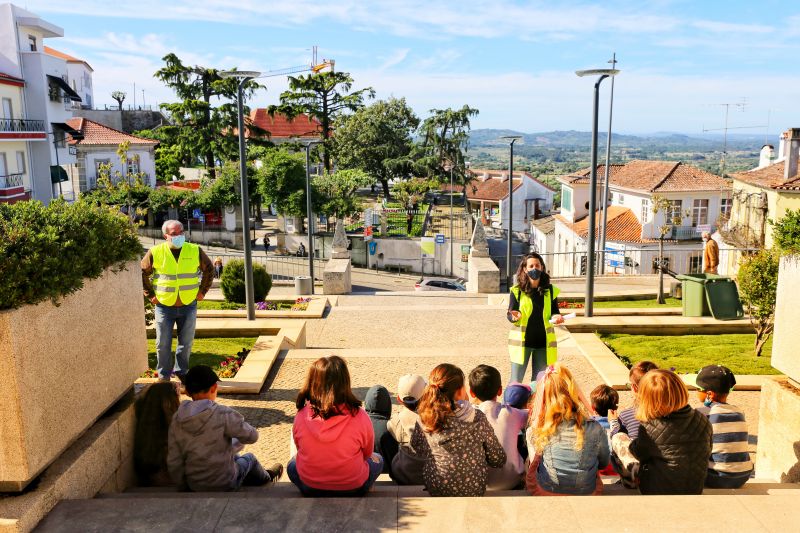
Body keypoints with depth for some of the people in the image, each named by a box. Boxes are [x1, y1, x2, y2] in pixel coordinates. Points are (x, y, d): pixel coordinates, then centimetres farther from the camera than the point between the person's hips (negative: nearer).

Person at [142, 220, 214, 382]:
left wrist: (202, 291, 6)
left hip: (188, 306, 1)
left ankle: (181, 372, 28)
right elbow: (142, 273, 6)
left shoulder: (195, 251, -2)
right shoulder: (155, 253, -6)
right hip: (164, 306, -1)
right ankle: (164, 375, 21)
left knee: (186, 343, 10)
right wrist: (150, 294, 1)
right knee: (163, 344, 6)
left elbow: (209, 269, 12)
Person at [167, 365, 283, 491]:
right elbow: (251, 436, -13)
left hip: (194, 486, 4)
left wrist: (183, 485, 11)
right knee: (249, 458, 28)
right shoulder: (222, 414, -23)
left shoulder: (177, 420, -9)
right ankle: (266, 478, 57)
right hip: (224, 484, -4)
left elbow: (173, 461, -5)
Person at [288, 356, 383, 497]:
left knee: (292, 464, 35)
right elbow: (367, 454, -5)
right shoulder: (359, 417, -24)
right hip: (352, 489, -2)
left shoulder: (301, 416, -18)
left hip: (309, 489, 2)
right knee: (377, 460, 29)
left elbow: (299, 448, 1)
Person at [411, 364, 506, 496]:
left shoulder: (424, 418, -15)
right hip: (473, 489, -1)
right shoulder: (478, 419, -19)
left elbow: (417, 448, 2)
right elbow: (498, 460, -10)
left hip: (435, 490, 2)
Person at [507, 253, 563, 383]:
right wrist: (514, 317, -26)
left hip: (543, 341, 3)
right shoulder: (517, 291, -6)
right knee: (516, 381, 2)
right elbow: (509, 315, -4)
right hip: (522, 340, -3)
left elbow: (554, 311, 9)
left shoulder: (550, 290, 2)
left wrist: (556, 317, -14)